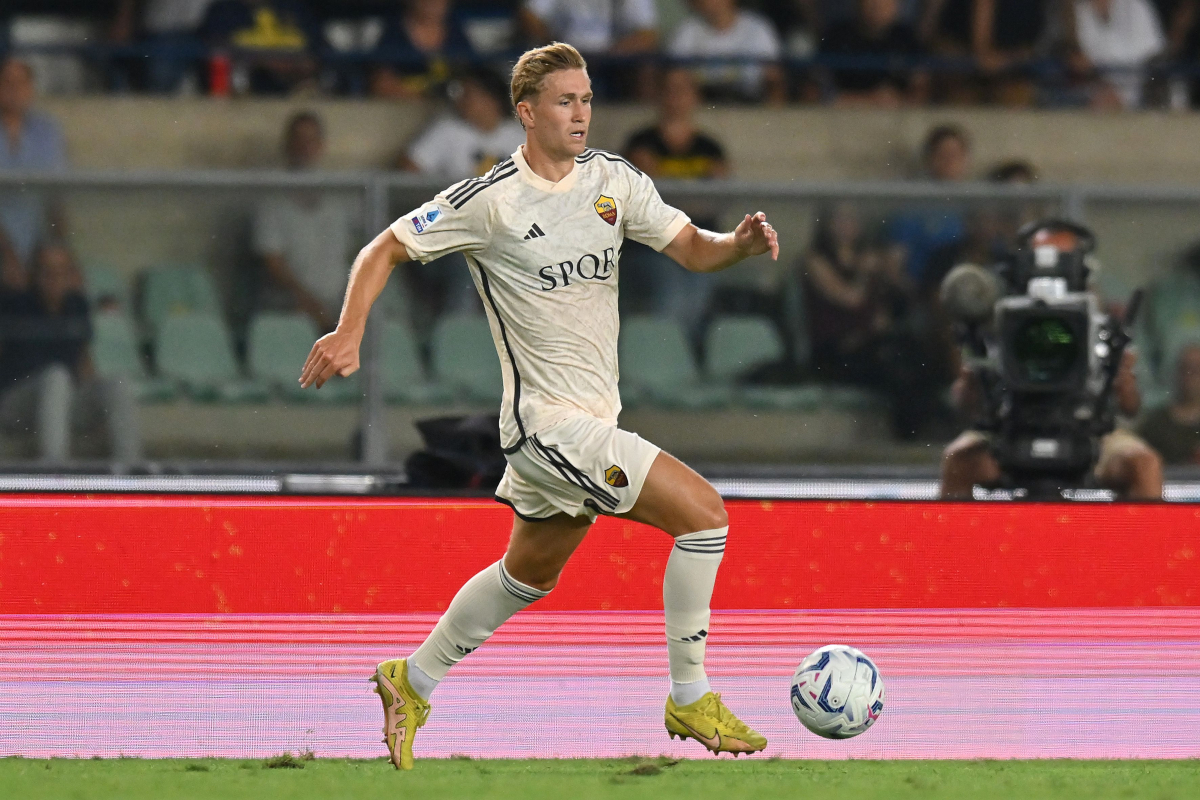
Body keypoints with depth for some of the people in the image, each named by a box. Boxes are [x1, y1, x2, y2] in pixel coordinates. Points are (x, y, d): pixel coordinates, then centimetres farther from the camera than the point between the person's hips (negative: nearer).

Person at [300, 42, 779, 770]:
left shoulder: (612, 180, 5)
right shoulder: (490, 201, -12)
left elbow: (691, 248, 5)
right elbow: (386, 249, -4)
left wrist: (740, 244, -17)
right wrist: (349, 335, -16)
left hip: (592, 421, 8)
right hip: (548, 421, -8)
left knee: (529, 575, 22)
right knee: (703, 511, -16)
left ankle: (413, 682, 40)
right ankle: (690, 699, -7)